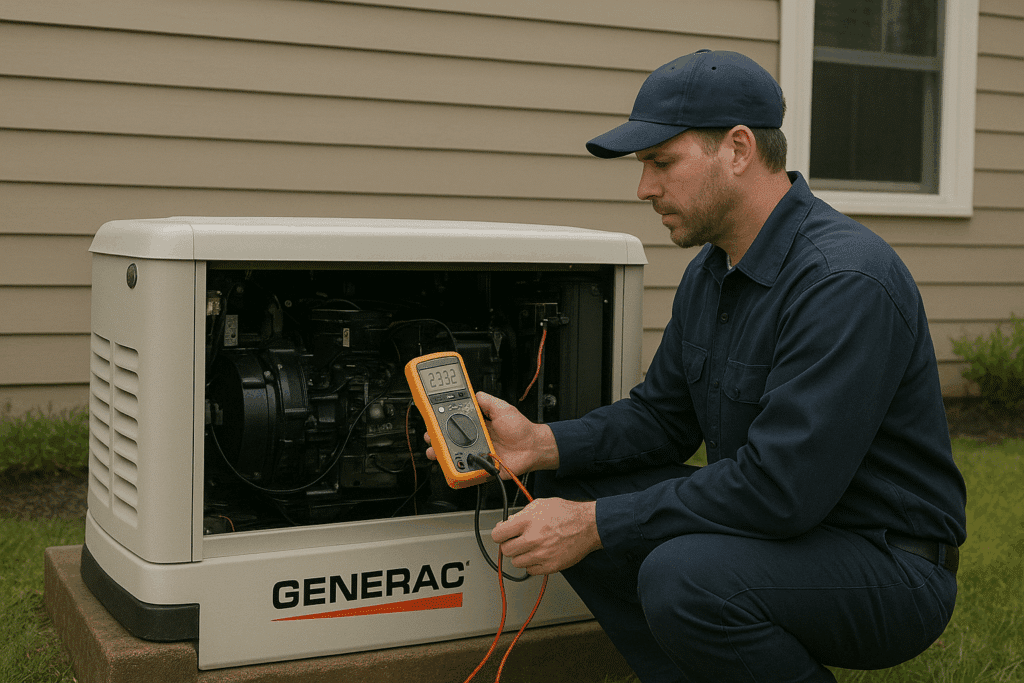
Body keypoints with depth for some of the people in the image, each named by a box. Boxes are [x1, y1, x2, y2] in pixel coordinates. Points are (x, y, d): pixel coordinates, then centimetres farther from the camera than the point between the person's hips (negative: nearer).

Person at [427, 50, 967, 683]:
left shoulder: (847, 280, -26)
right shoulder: (709, 272, 5)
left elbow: (779, 486, -31)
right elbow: (661, 415, 12)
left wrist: (595, 526, -25)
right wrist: (543, 445, -6)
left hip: (889, 566, -8)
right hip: (776, 525, 9)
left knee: (682, 577, -34)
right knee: (567, 490, -1)